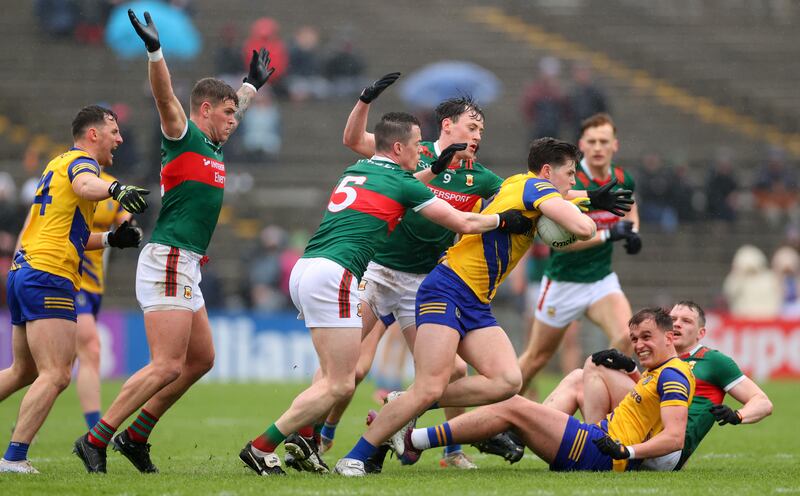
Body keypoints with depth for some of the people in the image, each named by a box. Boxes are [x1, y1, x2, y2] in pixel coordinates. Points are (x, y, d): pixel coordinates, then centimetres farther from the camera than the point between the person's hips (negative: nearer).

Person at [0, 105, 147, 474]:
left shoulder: (58, 164, 24)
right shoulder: (80, 161, -5)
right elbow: (84, 185, -32)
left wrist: (109, 239, 23)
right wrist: (116, 189, -52)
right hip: (48, 279, -10)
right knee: (56, 375, -13)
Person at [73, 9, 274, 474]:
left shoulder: (213, 147, 18)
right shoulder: (183, 136, -7)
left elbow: (233, 111, 40)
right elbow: (165, 97, -25)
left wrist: (253, 84, 52)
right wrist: (155, 51, -40)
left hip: (186, 268, 10)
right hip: (167, 261, -10)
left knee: (201, 358, 13)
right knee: (167, 366, -15)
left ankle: (135, 436, 16)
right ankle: (95, 440, -13)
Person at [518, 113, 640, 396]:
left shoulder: (623, 180, -1)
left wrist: (632, 232, 1)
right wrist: (608, 234, -30)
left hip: (602, 279, 4)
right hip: (564, 282, -4)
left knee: (625, 337, -23)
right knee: (536, 358, 9)